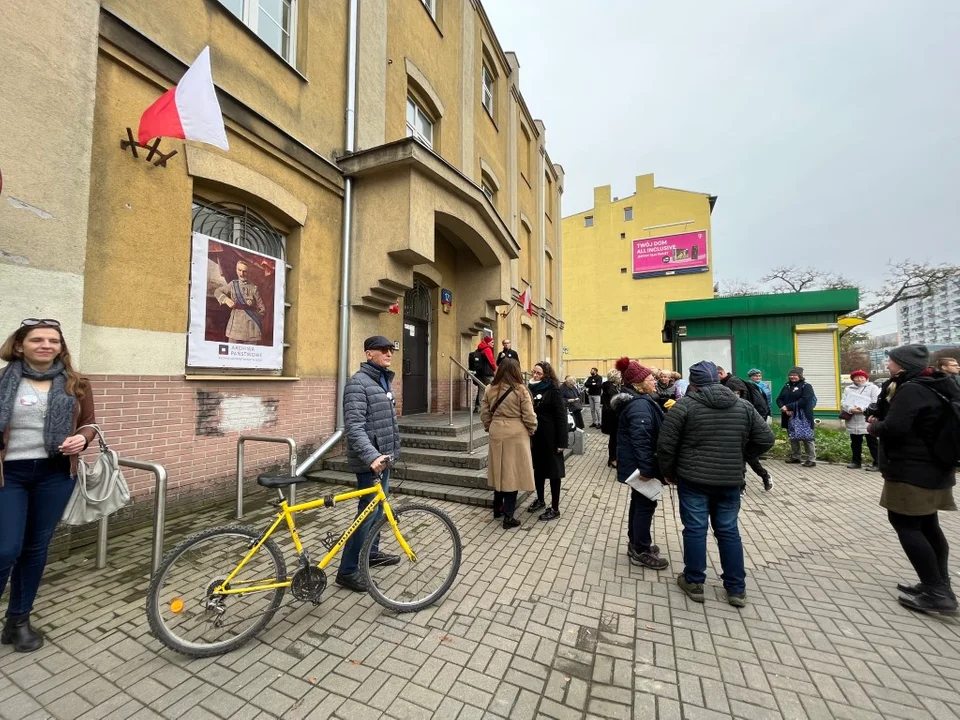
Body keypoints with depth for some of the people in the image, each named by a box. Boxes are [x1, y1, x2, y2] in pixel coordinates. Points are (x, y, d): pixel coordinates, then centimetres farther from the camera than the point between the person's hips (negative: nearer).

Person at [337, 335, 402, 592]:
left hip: (384, 457, 9)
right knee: (368, 511, -2)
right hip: (371, 461, -9)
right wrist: (371, 456, -35)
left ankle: (372, 553, 38)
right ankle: (347, 571, 13)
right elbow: (354, 427, -25)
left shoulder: (385, 380, 13)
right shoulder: (358, 383, -16)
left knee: (378, 508, 20)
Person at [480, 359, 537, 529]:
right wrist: (532, 430, 8)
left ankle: (497, 508, 32)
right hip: (515, 435, -4)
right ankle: (508, 517, 11)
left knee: (500, 471, 18)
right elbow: (529, 416, -10)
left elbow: (484, 414, 6)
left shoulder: (490, 389, 1)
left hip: (497, 434, 5)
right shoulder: (520, 390, -12)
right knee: (512, 473, 4)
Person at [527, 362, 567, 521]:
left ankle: (555, 508, 17)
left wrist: (561, 442, -17)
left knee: (553, 471, 5)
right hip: (535, 436, 6)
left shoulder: (553, 391, -12)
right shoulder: (532, 389, 4)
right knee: (537, 469, 17)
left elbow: (561, 417, -14)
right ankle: (540, 500, 35)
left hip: (549, 437, -6)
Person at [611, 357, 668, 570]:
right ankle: (641, 551, 15)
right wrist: (646, 468, -30)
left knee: (639, 502, 20)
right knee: (646, 504, 2)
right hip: (640, 465, -11)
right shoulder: (640, 404, -24)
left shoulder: (637, 400, 11)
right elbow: (641, 439, -30)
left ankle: (635, 543, 34)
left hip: (634, 464, 11)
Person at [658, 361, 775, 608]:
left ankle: (694, 583, 19)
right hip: (730, 480, 4)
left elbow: (666, 445, -11)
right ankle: (736, 589, 23)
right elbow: (765, 439, 7)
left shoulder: (684, 406, -10)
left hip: (693, 479, -4)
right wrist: (739, 458, 17)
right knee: (729, 531, 15)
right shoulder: (743, 406, 4)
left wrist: (669, 473, 4)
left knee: (695, 530, 7)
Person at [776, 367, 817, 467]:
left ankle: (811, 459, 0)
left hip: (803, 417, -6)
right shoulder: (787, 386, 14)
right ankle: (795, 457, 23)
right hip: (790, 417, 6)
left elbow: (804, 401, -17)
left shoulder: (806, 386, -3)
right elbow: (779, 399, 9)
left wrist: (788, 407, -19)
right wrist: (784, 408, -10)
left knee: (807, 437, -6)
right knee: (793, 437, 13)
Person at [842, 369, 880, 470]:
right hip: (853, 423, 4)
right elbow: (843, 403, 3)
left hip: (868, 422, -4)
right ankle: (856, 461, 23)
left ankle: (877, 463, 9)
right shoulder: (848, 389, 13)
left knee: (872, 443, 1)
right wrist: (850, 409, -16)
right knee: (855, 443, 13)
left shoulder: (873, 388, 2)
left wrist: (863, 409, -21)